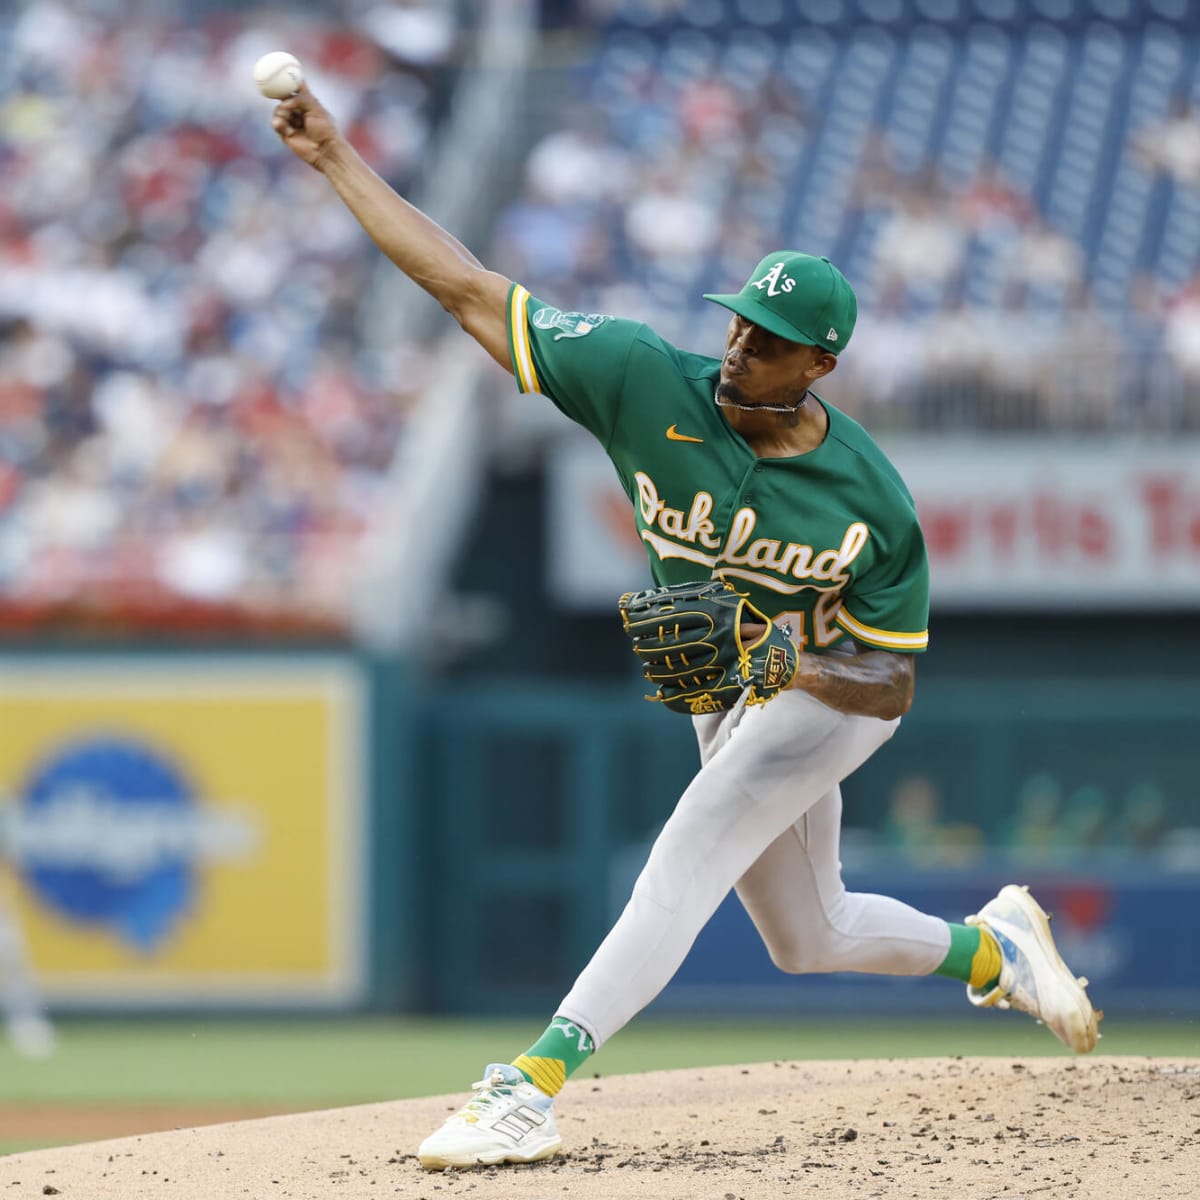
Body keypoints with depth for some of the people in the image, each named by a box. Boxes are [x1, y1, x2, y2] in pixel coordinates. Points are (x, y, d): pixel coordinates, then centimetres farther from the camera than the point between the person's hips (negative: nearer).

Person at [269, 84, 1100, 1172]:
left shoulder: (875, 506, -27)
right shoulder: (650, 386, -22)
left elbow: (893, 683, -18)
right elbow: (467, 287, -22)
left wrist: (792, 666, -40)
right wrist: (339, 161, -28)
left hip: (835, 695, -6)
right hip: (725, 700, 6)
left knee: (680, 874, -23)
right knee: (807, 939, 17)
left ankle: (534, 1089, -31)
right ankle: (992, 947, 44)